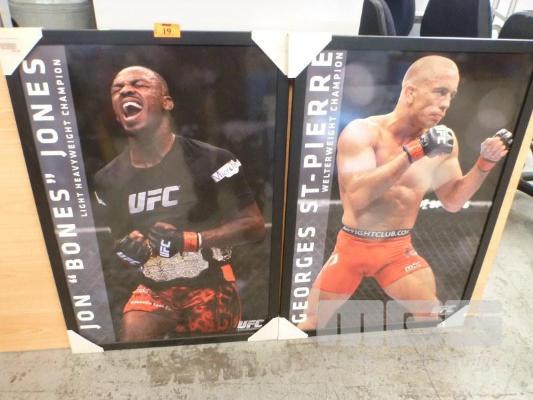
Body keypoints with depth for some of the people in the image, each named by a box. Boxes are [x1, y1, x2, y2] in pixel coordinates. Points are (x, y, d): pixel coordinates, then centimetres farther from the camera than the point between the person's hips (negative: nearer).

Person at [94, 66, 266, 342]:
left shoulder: (209, 160, -14)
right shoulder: (107, 179, 0)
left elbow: (255, 226, -12)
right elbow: (118, 245, 14)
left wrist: (190, 240, -23)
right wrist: (127, 253, -11)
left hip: (210, 286, -2)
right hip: (153, 289, 3)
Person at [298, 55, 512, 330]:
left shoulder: (443, 139, -2)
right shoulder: (361, 131, -15)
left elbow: (452, 202, 6)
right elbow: (358, 196, -29)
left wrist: (484, 164, -8)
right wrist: (413, 152, -31)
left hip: (399, 250, 3)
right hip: (352, 246, -3)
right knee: (311, 325, 7)